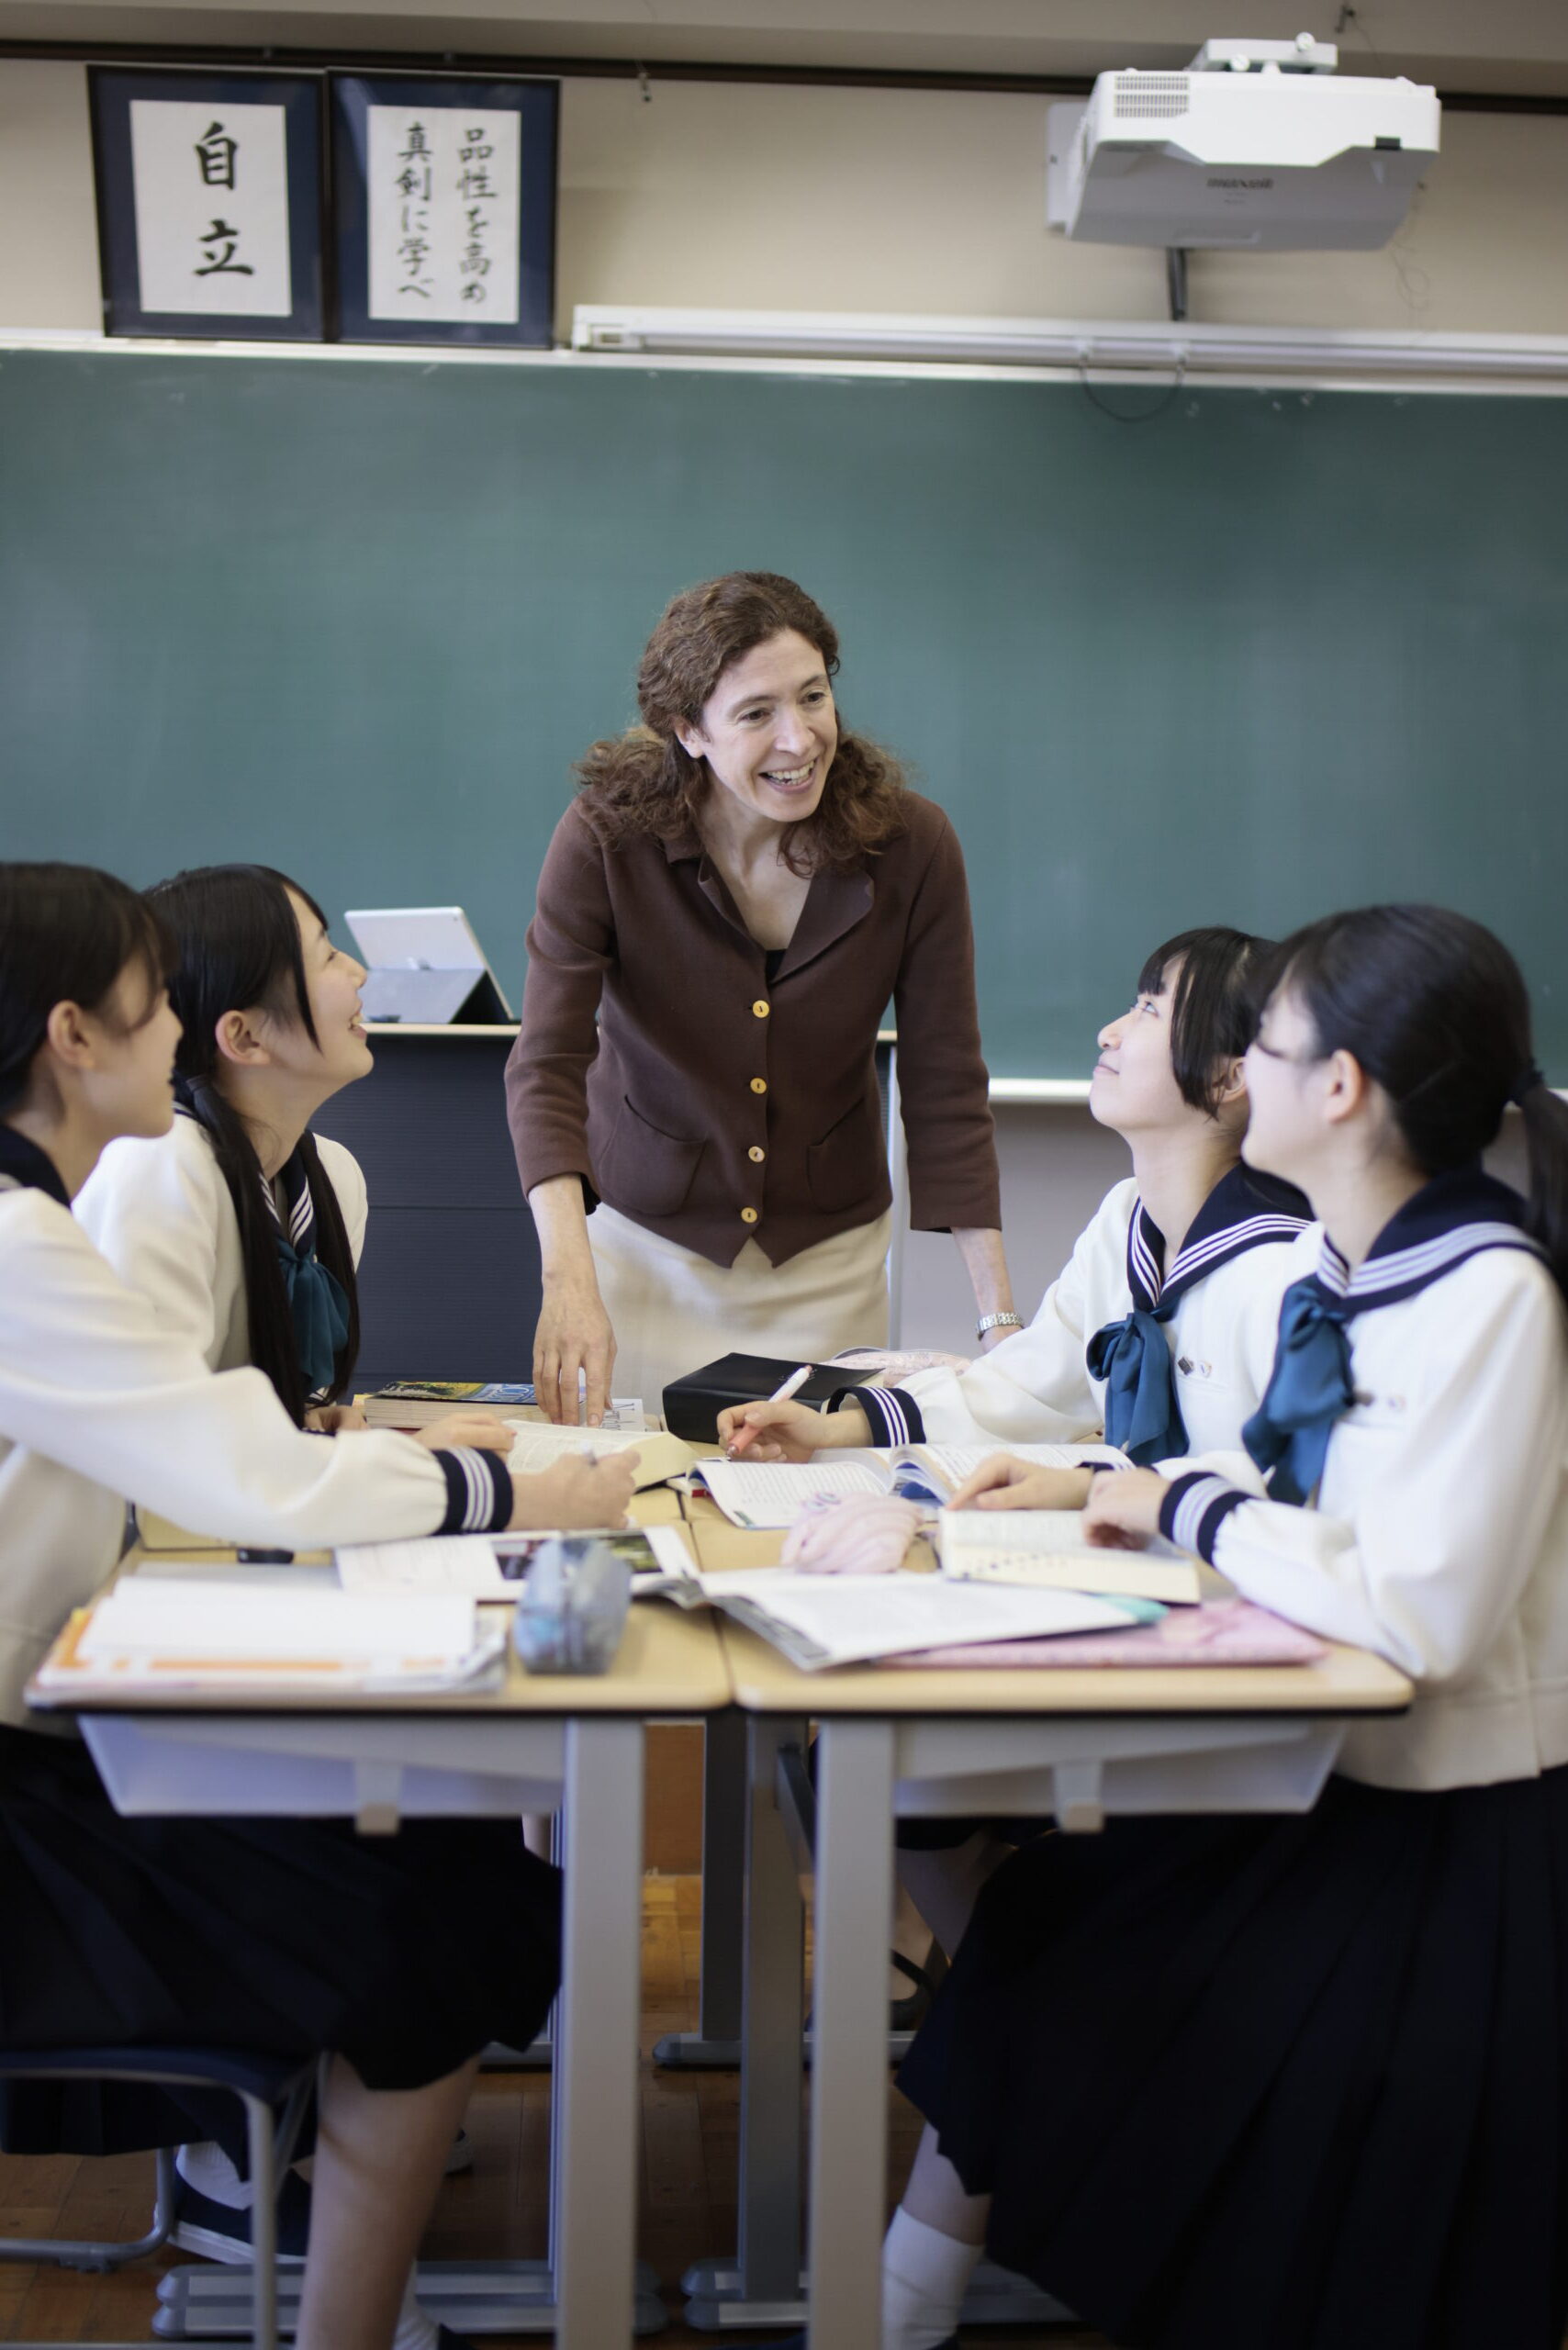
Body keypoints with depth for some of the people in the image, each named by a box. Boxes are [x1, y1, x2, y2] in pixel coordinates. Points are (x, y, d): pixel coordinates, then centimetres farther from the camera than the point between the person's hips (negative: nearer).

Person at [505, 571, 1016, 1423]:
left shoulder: (912, 846, -13)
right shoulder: (605, 840, -18)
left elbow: (944, 1091, -9)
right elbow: (547, 1067, -25)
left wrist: (1001, 1319, -14)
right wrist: (568, 1281, -40)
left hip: (829, 1257, 2)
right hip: (643, 1239, -1)